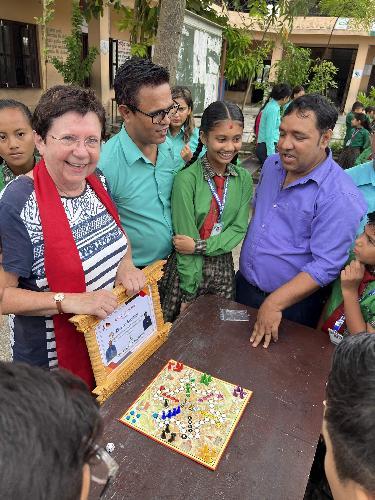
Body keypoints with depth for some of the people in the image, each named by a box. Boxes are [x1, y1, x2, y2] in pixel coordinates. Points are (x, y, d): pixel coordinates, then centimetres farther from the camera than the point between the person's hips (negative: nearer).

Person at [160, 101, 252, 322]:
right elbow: (185, 237, -17)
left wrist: (201, 246, -20)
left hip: (223, 268, 4)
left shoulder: (244, 179, -1)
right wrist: (190, 291, -13)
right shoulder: (187, 179, -18)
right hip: (187, 268, -4)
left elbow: (239, 229, -5)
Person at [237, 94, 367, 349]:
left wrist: (274, 304, -25)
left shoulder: (340, 197, -24)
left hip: (291, 305, -6)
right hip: (243, 284, 7)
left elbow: (325, 266, -25)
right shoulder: (272, 164, -1)